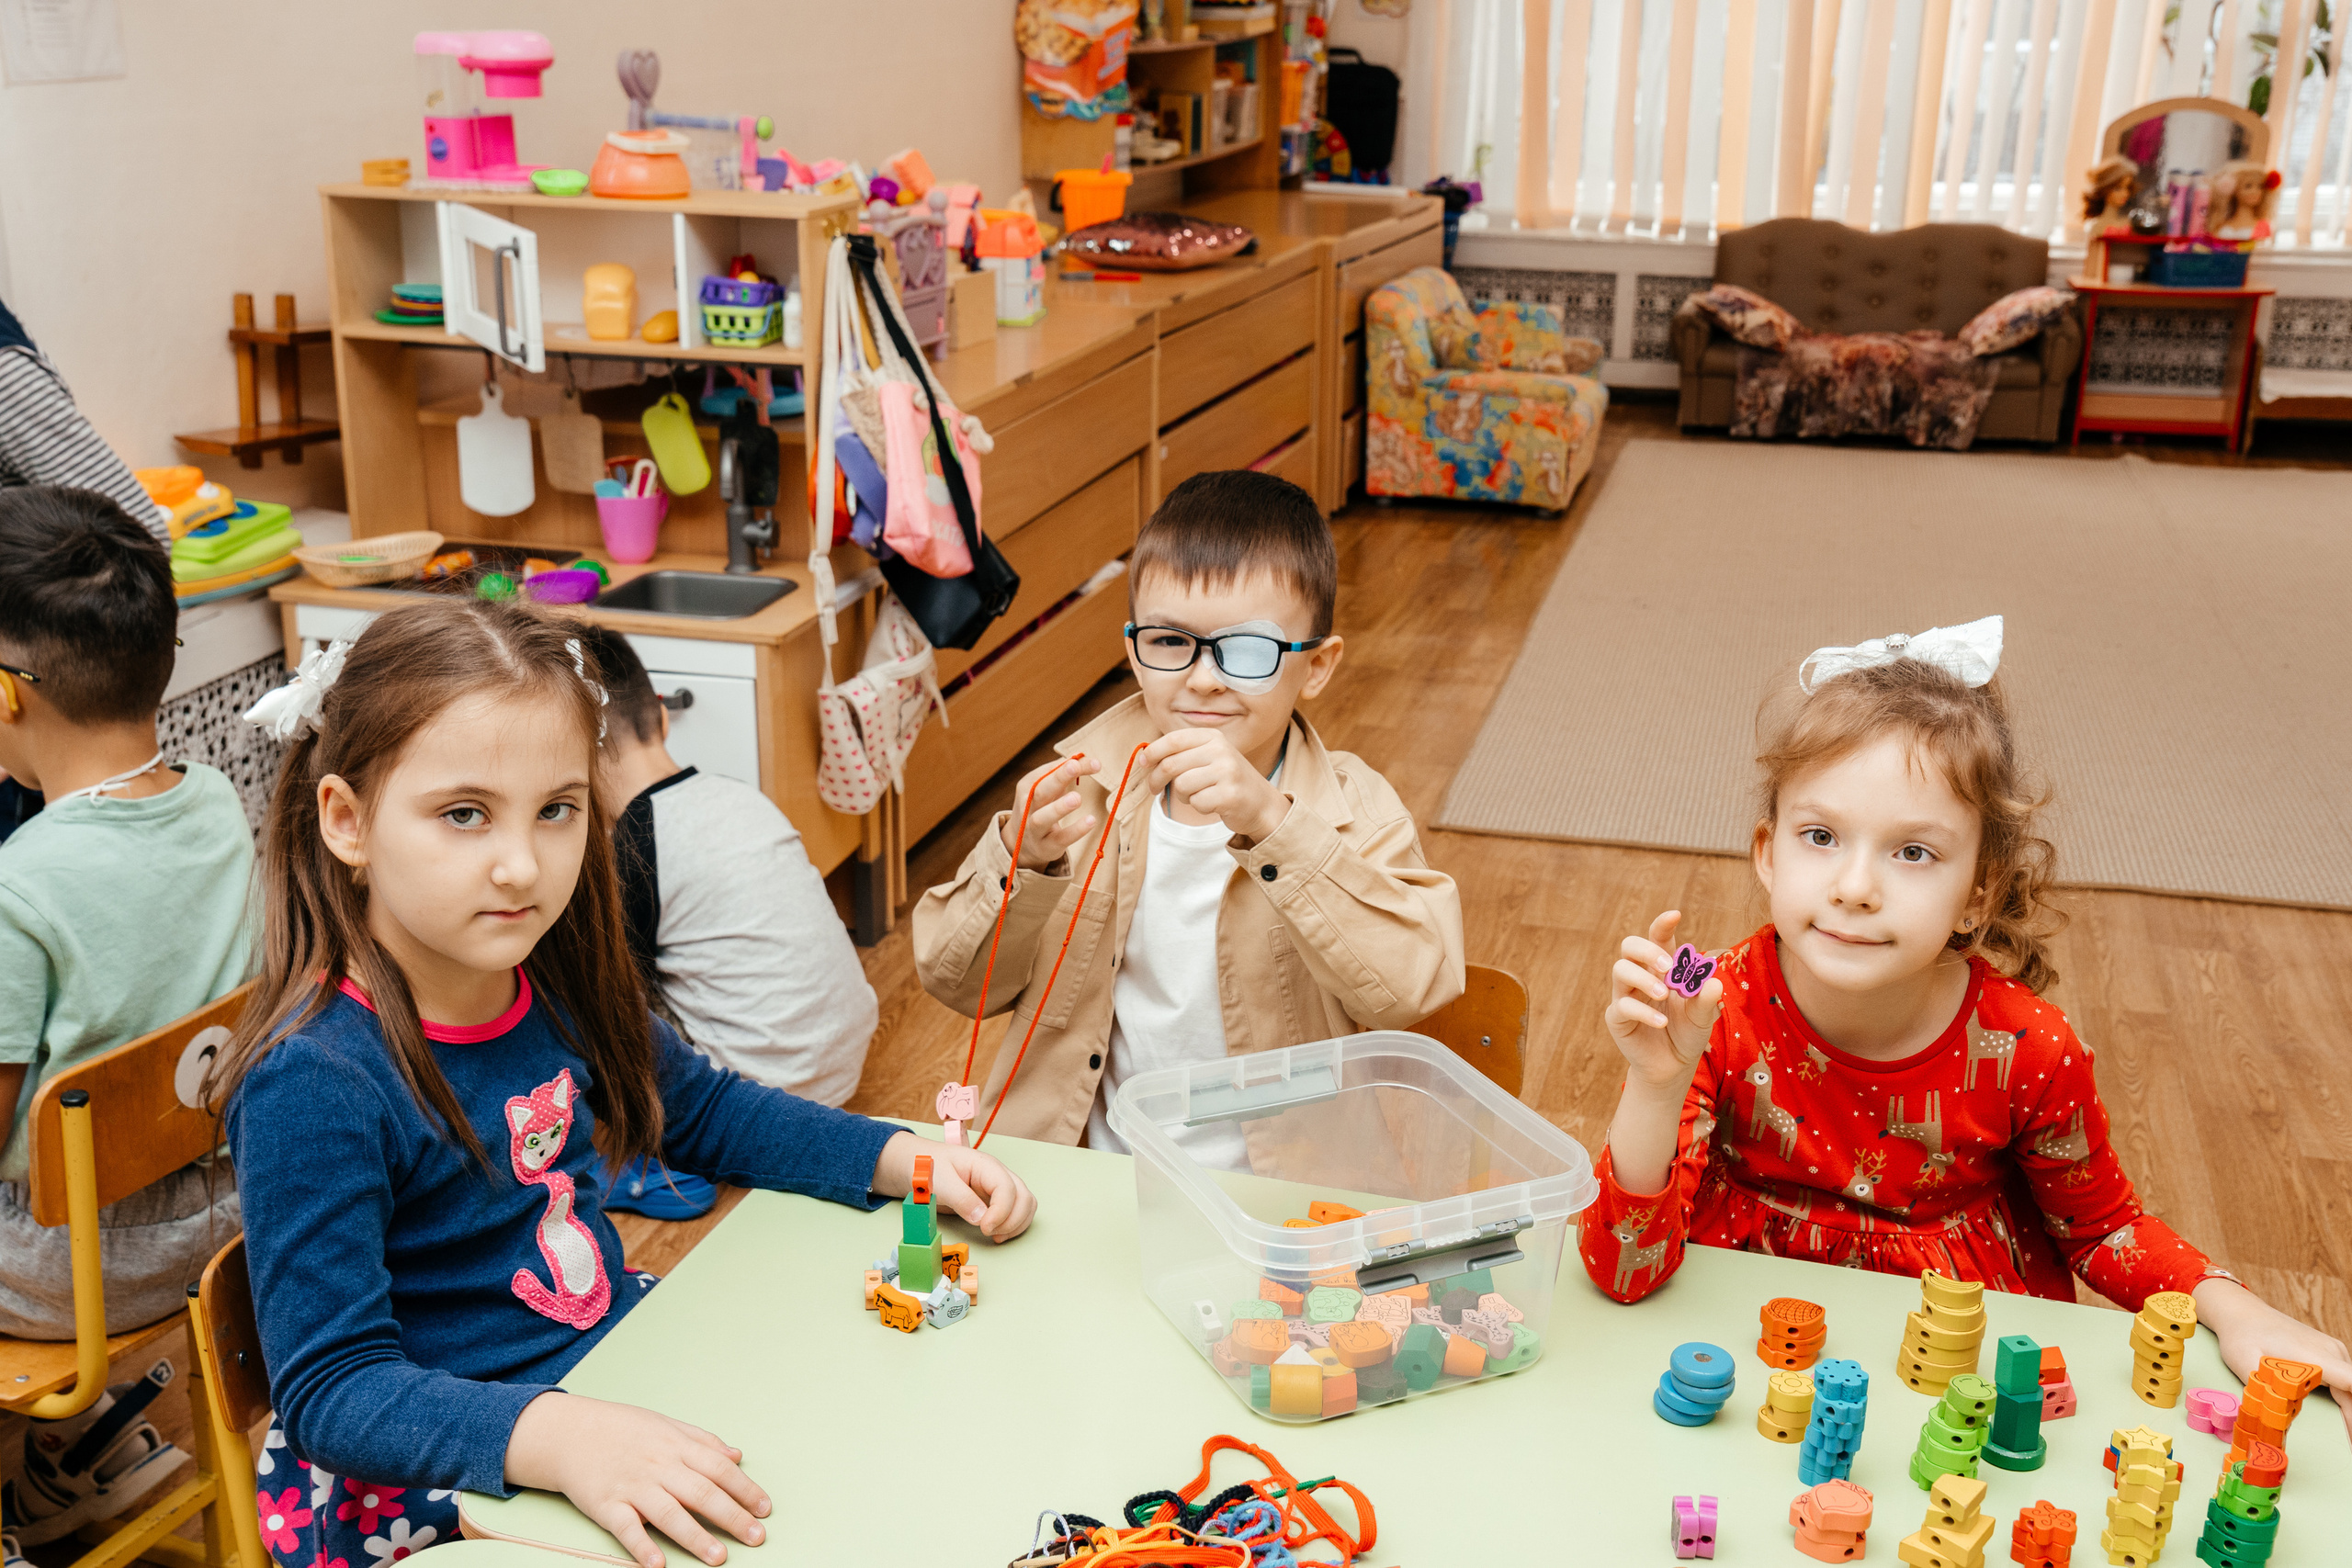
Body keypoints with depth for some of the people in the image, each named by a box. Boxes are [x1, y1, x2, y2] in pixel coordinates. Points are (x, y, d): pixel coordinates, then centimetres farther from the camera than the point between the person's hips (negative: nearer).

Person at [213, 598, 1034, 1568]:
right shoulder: (316, 1086, -24)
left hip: (608, 1361, 7)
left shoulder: (555, 978, -1)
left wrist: (908, 1161, 4)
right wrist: (557, 1436, -41)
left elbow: (700, 1109, 16)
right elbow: (333, 1389, -24)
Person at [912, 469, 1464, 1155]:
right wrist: (1020, 860, -19)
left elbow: (1413, 985, -22)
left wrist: (1271, 823, -31)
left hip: (1281, 1196, -1)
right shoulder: (1085, 782, 1)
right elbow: (955, 981, 1)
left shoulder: (1353, 809, -4)